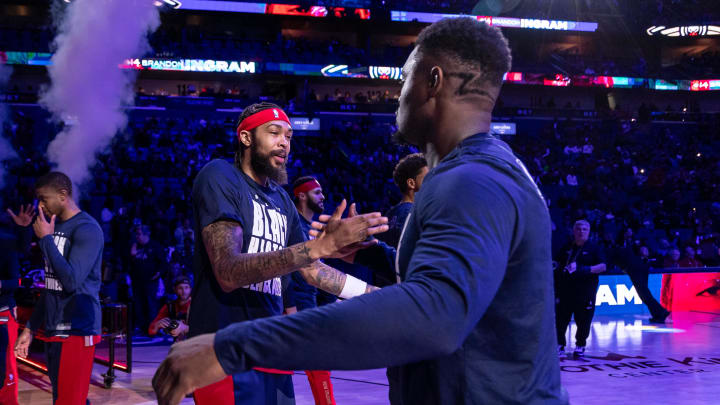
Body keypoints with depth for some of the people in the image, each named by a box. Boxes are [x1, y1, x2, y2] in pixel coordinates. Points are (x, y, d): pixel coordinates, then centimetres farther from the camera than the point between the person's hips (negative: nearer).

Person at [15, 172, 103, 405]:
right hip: (53, 329, 9)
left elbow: (71, 281, -22)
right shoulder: (54, 227, 14)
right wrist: (30, 327, 19)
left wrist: (46, 238, -14)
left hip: (77, 329, -8)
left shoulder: (87, 229, -12)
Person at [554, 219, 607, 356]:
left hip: (585, 291, -3)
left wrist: (586, 269, -19)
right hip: (565, 290, 3)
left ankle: (580, 345, 12)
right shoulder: (567, 248, 14)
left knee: (583, 320, -1)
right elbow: (559, 266, 24)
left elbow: (603, 266, -6)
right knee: (561, 318, 2)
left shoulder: (594, 248, 4)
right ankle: (560, 345, 12)